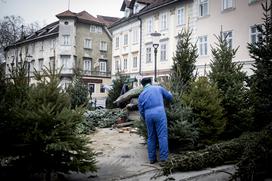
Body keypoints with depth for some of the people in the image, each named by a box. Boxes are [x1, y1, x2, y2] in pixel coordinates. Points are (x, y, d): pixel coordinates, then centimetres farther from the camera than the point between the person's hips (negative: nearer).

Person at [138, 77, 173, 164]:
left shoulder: (141, 95, 18)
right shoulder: (158, 88, 13)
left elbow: (141, 110, 14)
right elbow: (170, 97, 21)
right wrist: (169, 93, 44)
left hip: (148, 115, 3)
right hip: (159, 113, -3)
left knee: (151, 137, 13)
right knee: (162, 136, -1)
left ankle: (152, 158, 17)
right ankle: (163, 158, -2)